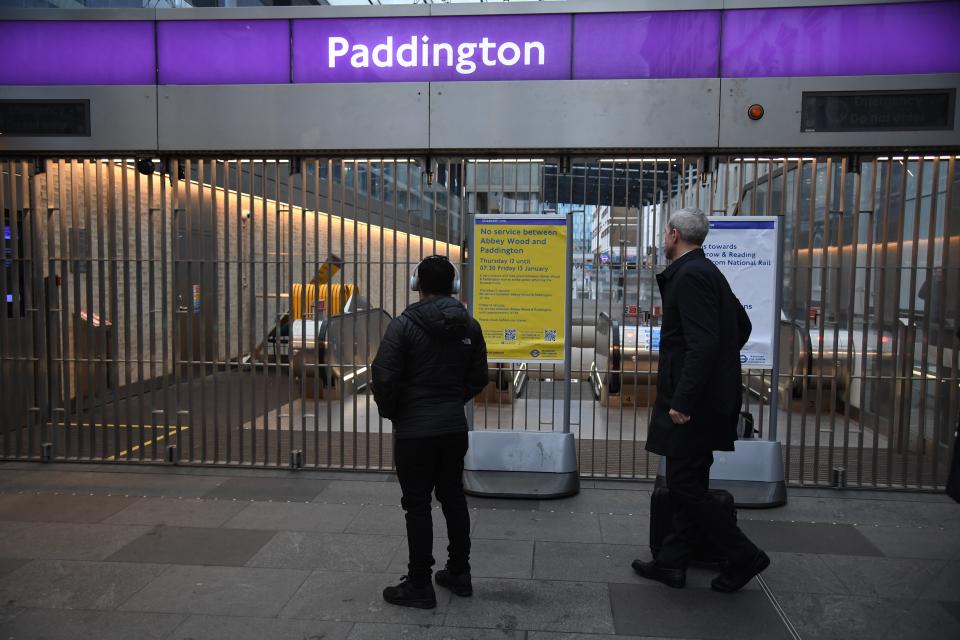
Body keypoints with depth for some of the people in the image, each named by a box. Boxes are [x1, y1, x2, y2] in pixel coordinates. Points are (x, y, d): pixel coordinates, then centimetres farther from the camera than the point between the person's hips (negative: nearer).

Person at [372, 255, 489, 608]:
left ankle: (419, 585, 14)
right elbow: (478, 378, 7)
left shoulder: (404, 324, -14)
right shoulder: (469, 326, 2)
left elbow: (385, 378, -16)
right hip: (454, 426, 5)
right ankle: (459, 573, 28)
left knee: (417, 505, 4)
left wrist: (389, 412, 2)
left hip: (414, 429, -5)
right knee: (453, 497, 17)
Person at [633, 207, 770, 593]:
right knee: (688, 482, 14)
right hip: (705, 396, 10)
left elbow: (703, 343, -25)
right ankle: (672, 562, 24)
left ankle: (743, 556, 12)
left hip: (695, 400, -10)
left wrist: (682, 399, -24)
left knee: (685, 484, -1)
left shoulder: (690, 275, -17)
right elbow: (742, 325, 23)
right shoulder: (706, 271, 14)